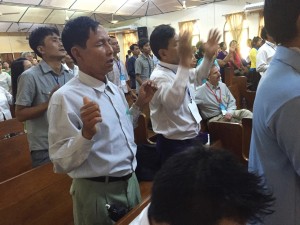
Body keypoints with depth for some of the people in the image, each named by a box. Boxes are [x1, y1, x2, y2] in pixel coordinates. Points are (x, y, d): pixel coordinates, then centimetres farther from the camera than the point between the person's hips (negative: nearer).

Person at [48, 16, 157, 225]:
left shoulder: (115, 89, 2)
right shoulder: (65, 97, -20)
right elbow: (62, 163, -19)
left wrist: (139, 104, 2)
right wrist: (87, 133, -34)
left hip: (131, 182, 7)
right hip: (98, 193, -7)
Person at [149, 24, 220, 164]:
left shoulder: (179, 70, 4)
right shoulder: (158, 76, -23)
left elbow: (197, 76, 24)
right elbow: (173, 101, -44)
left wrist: (209, 56, 8)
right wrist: (185, 62, -45)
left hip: (193, 138, 9)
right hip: (174, 145, -9)